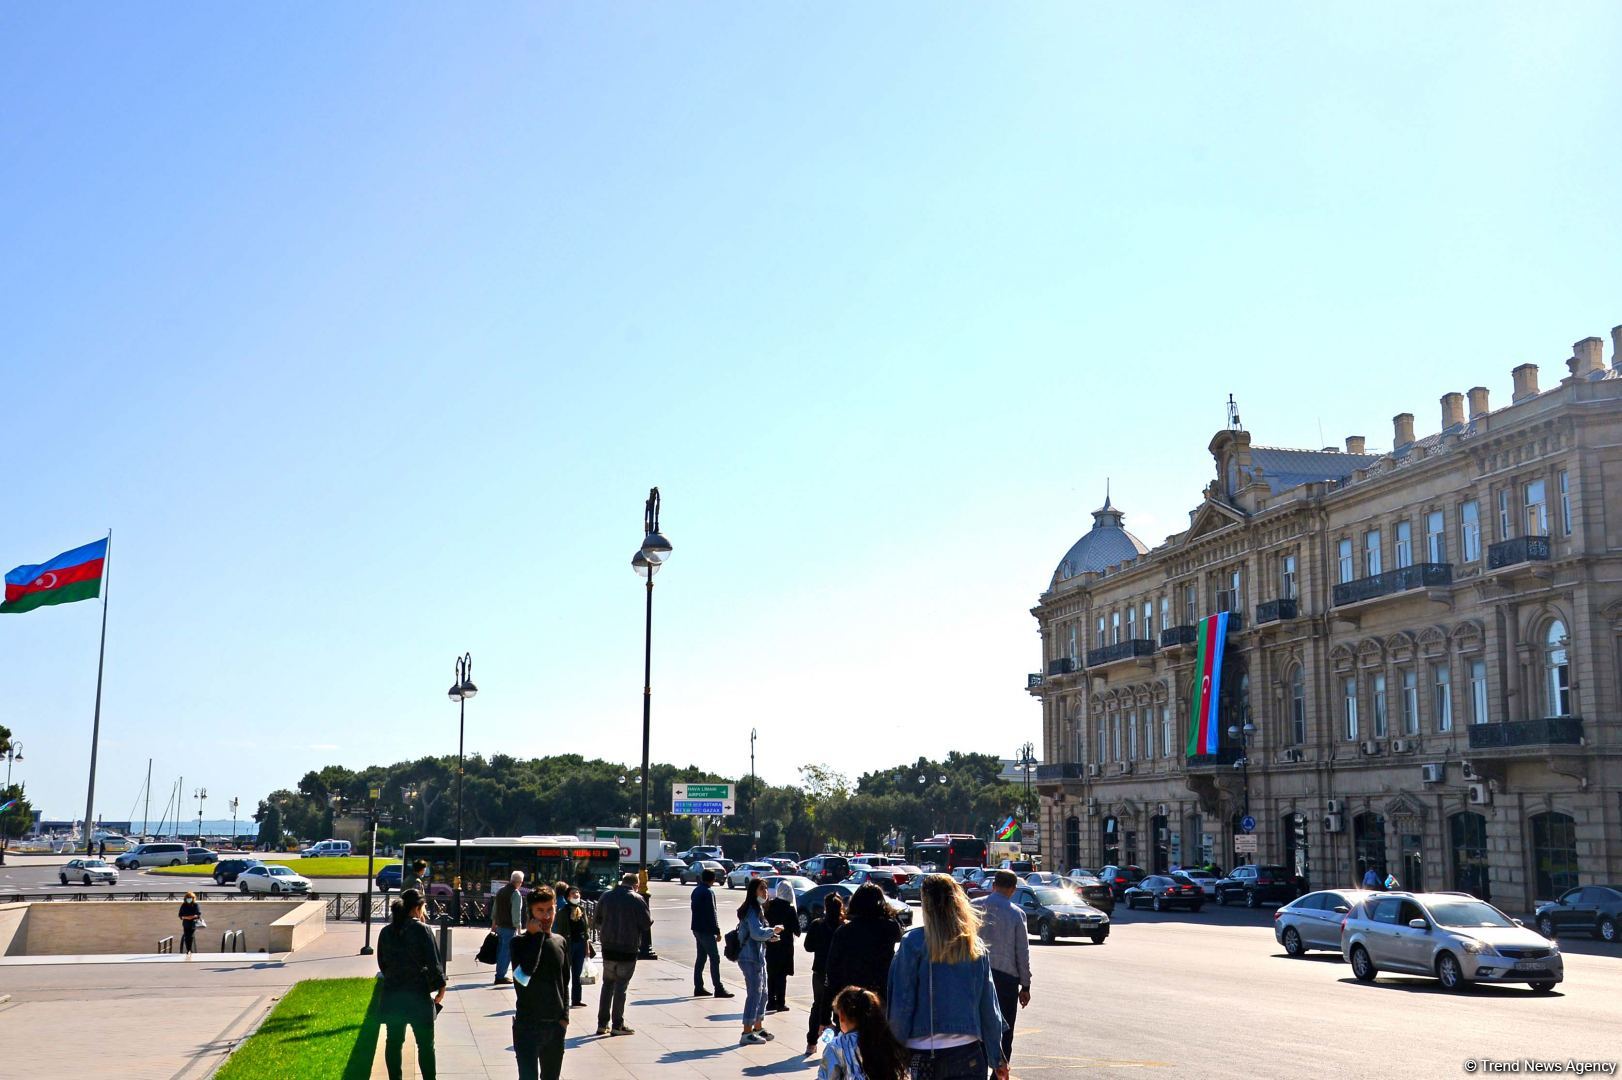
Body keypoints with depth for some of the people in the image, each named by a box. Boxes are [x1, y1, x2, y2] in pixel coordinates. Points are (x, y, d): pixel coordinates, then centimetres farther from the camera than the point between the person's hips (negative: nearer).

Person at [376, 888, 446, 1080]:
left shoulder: (386, 932, 3)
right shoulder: (421, 929, -12)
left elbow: (382, 964, 11)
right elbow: (433, 962, -12)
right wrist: (441, 985, 0)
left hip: (392, 995, 4)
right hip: (418, 995, -4)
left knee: (393, 1042, 12)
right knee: (425, 1044, 6)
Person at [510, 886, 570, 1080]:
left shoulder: (561, 942, 7)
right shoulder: (520, 942, -6)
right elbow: (525, 971, -25)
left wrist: (564, 1015, 5)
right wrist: (536, 935, -18)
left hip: (556, 1025, 5)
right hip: (527, 1025, -5)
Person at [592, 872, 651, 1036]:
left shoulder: (606, 896, 4)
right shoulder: (636, 900, -12)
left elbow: (598, 919, 13)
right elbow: (647, 922, -9)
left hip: (608, 947, 5)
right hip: (628, 949, -4)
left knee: (607, 984, 14)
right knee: (621, 986, 1)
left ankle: (602, 1024, 14)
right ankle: (617, 1025, 3)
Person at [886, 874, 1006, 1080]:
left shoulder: (913, 942, -7)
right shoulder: (977, 947, 3)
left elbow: (901, 1005, -7)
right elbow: (989, 1006, 7)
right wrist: (997, 1058, 15)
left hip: (922, 1055, -2)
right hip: (968, 1053, 2)